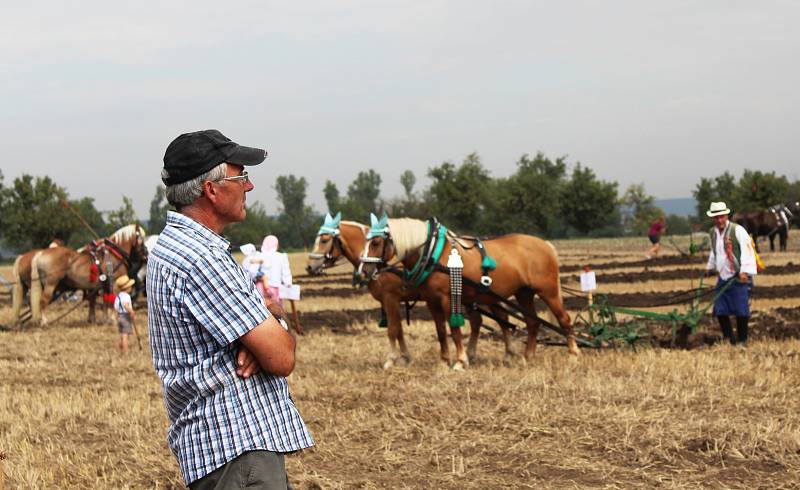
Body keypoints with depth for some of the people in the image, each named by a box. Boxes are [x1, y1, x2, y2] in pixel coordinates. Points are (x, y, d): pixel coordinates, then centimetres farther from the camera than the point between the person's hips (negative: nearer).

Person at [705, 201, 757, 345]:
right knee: (720, 311, 4)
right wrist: (710, 267, 35)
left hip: (739, 278, -7)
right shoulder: (713, 232, 11)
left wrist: (745, 271, -26)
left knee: (741, 311, -5)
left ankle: (742, 340, 8)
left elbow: (747, 251, -18)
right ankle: (729, 339, 18)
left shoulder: (737, 230, -11)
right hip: (723, 278, 7)